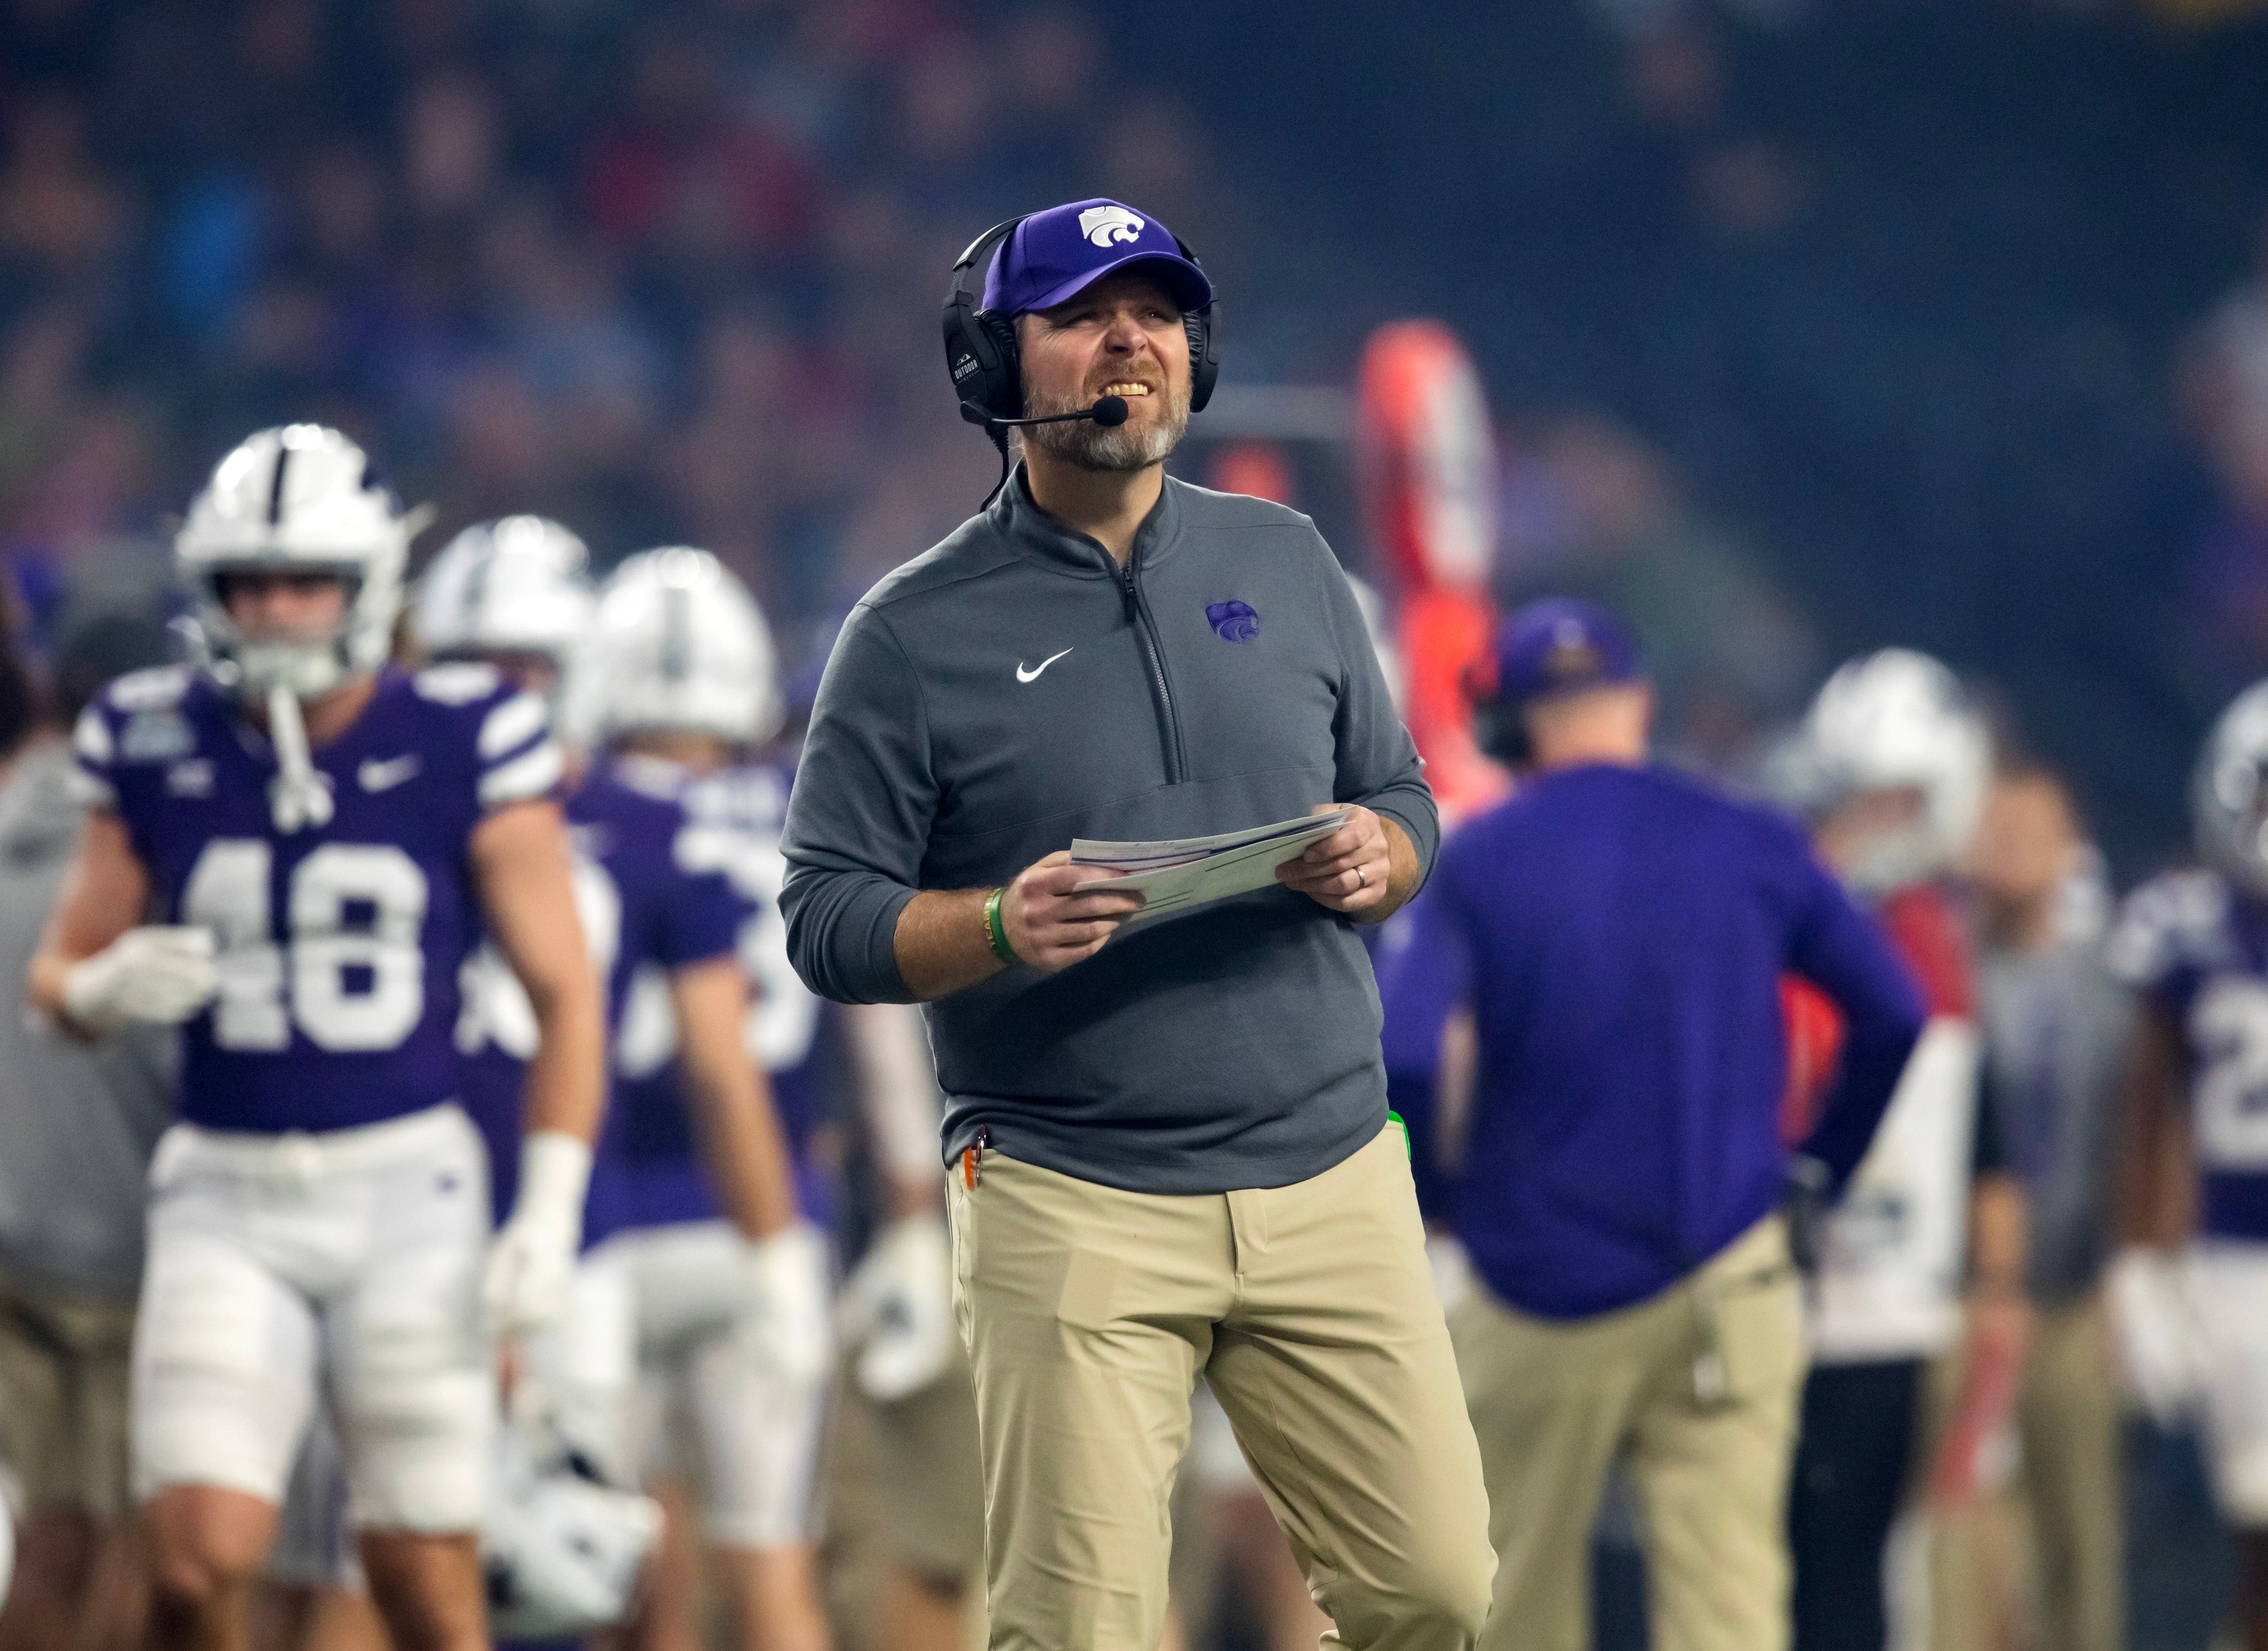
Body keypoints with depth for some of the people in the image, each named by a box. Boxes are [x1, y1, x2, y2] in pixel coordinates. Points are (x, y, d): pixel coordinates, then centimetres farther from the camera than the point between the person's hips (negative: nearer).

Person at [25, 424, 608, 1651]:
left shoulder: (461, 747, -5)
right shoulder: (160, 747, 2)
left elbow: (563, 995, -1)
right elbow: (61, 976, 11)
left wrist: (550, 1211, -10)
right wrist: (109, 987, -14)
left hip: (405, 1186, -1)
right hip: (226, 1198, 1)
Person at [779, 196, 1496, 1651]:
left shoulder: (1285, 562, 13)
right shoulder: (915, 634, 0)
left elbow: (1405, 800, 18)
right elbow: (828, 920, -2)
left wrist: (1376, 860, -6)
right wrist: (999, 929, -22)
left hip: (1331, 1177, 4)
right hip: (1071, 1197, -4)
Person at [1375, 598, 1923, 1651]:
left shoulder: (1476, 863, -4)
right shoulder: (1752, 850, 2)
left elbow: (1399, 1058, -16)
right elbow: (1893, 1015, 2)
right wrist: (1826, 1164, 15)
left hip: (1544, 1283, -1)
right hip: (1724, 1277, 1)